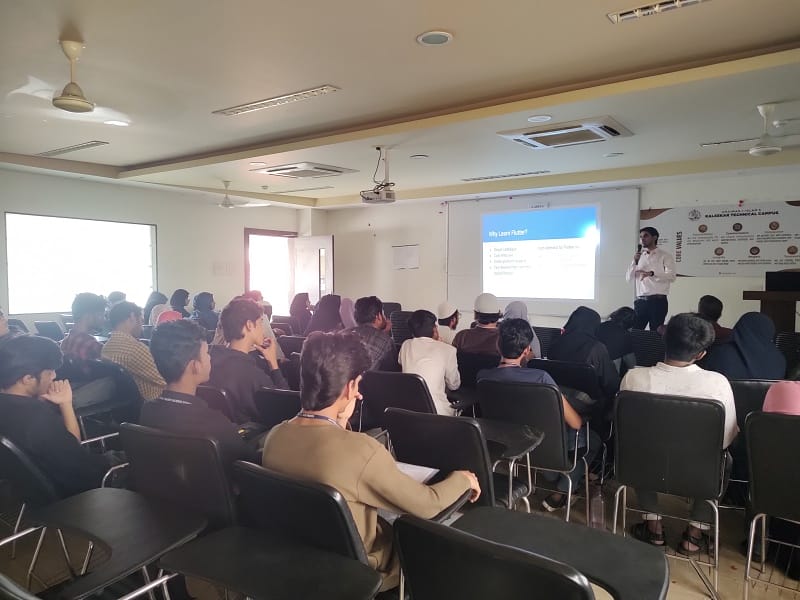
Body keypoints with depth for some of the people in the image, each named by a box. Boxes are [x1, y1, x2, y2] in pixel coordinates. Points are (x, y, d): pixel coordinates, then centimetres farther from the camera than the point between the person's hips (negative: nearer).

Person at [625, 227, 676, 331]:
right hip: (640, 301, 4)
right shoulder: (639, 256, 14)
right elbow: (629, 278, 8)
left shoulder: (665, 256, 0)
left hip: (658, 301, -4)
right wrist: (635, 262, -6)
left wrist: (652, 273, -27)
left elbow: (672, 276, -13)